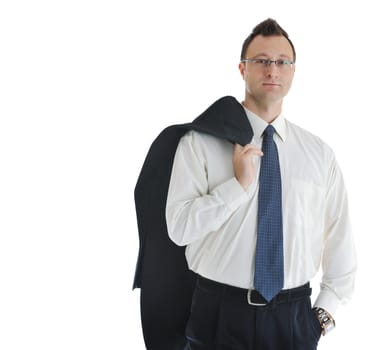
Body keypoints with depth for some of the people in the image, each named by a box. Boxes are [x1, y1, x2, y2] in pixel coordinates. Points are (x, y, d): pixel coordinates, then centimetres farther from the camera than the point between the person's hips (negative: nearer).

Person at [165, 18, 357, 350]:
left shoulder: (319, 153, 4)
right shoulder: (201, 141, -4)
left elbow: (340, 239, 8)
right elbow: (179, 227, -11)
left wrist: (327, 310, 4)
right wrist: (239, 184, -18)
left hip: (294, 317, 3)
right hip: (221, 313, -2)